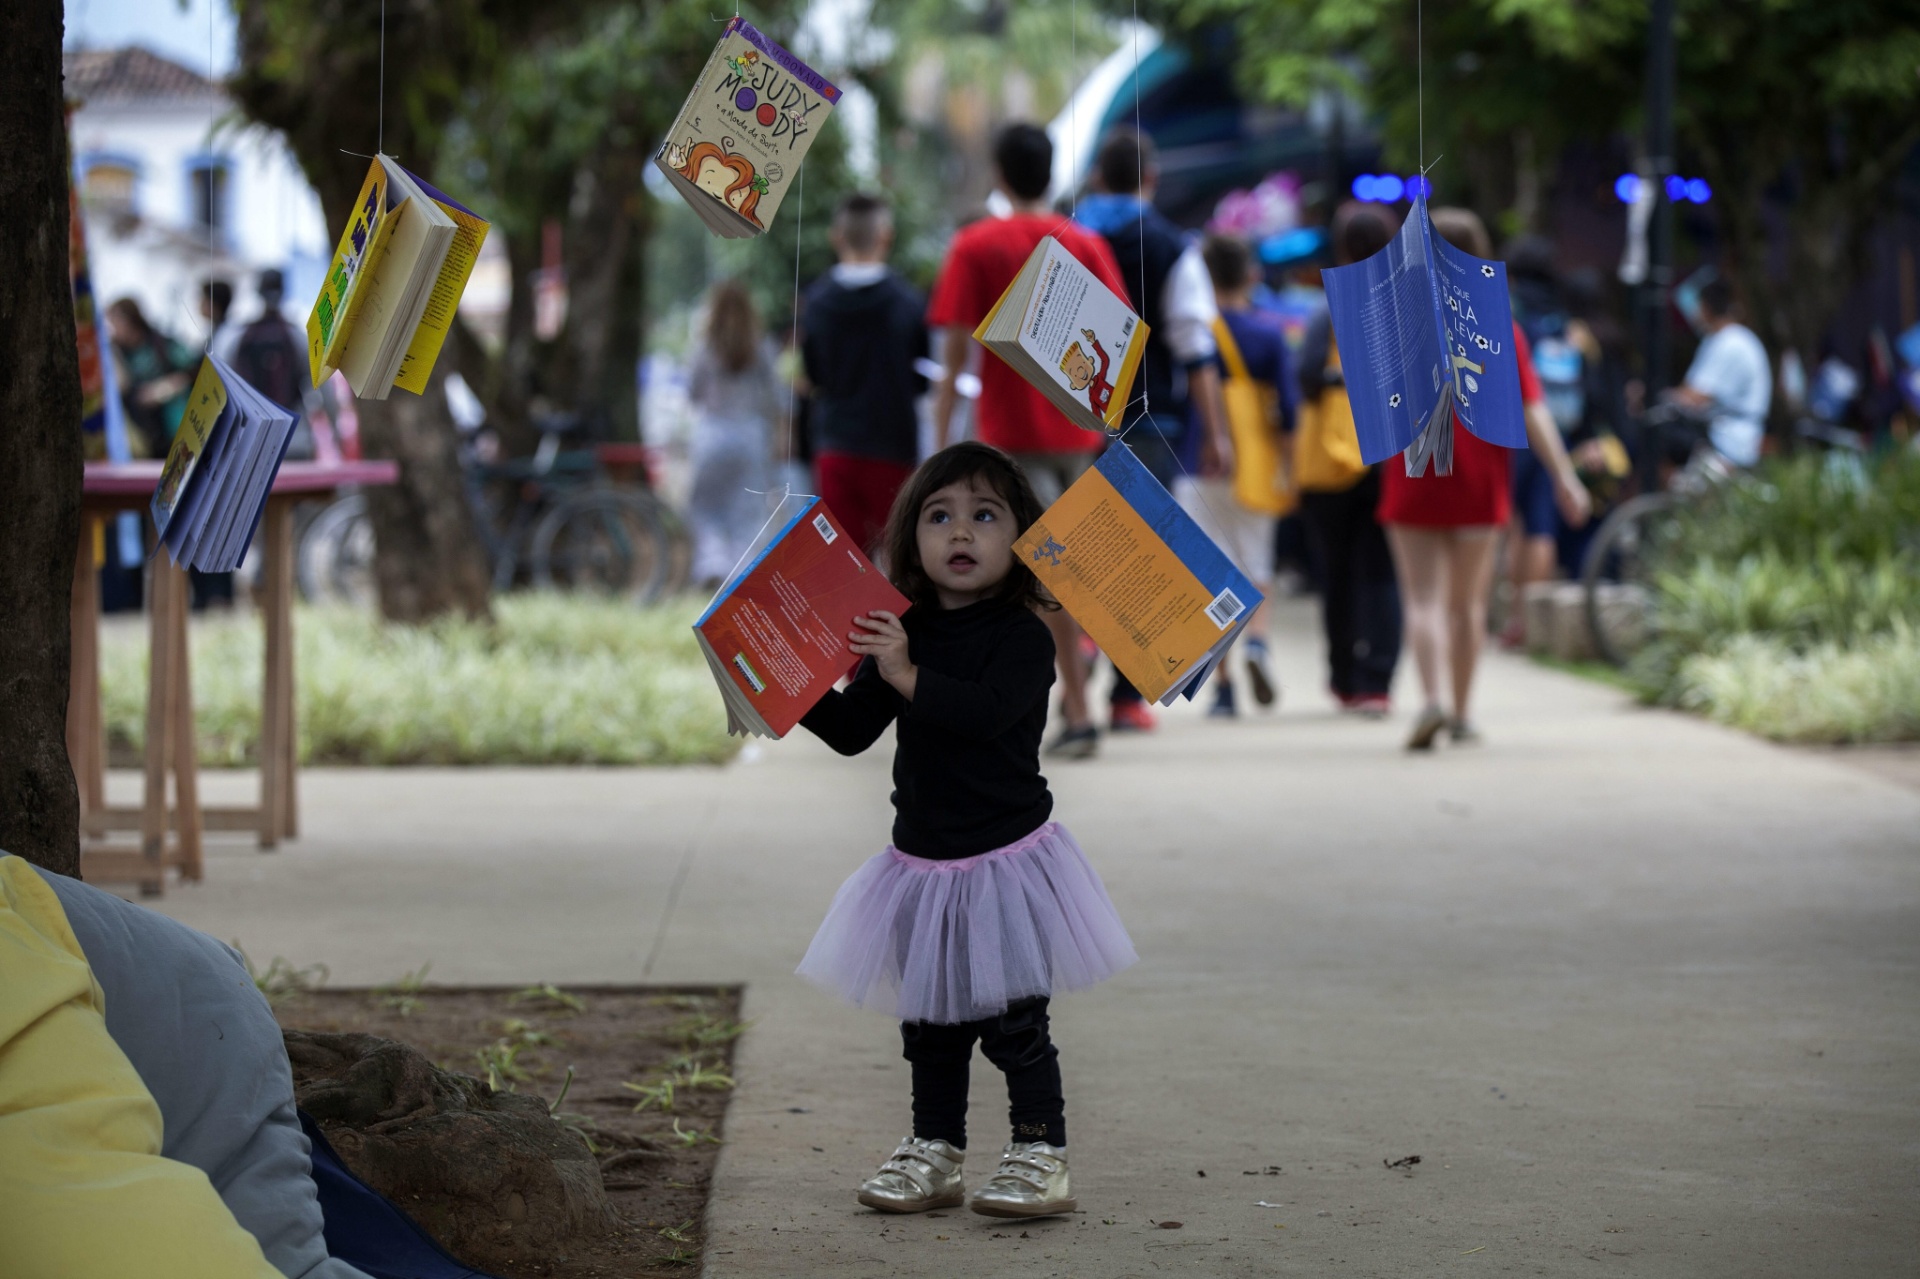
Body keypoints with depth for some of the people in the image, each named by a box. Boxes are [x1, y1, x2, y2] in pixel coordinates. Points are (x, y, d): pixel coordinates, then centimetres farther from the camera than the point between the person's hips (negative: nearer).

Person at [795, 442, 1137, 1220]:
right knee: (929, 1020, 14)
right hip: (922, 861, 6)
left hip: (1006, 859, -6)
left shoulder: (1021, 637, -11)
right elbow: (852, 731, 8)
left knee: (1013, 1019, -5)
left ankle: (1040, 1154, 3)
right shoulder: (901, 636, 7)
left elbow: (990, 710, -28)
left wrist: (909, 676, -34)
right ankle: (934, 1151, 25)